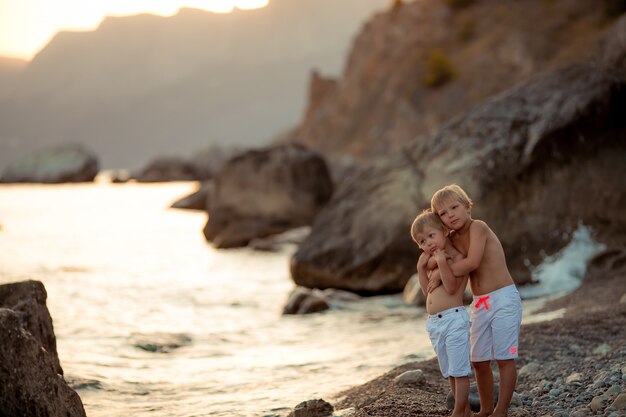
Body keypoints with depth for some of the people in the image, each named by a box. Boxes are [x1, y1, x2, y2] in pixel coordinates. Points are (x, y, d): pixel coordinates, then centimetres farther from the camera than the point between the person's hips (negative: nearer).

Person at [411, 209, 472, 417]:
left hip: (454, 319, -9)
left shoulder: (457, 257, -8)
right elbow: (427, 291, 14)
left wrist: (442, 262, -23)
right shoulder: (433, 262, 17)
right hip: (434, 322, 9)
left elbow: (451, 287, -17)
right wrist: (421, 267, 4)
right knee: (450, 372, 15)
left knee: (459, 369, -3)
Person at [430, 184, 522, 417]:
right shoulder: (453, 239, 8)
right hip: (480, 305, 8)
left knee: (504, 358, -3)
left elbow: (472, 262, -25)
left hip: (504, 299, -8)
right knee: (479, 361, 12)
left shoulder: (477, 227, -15)